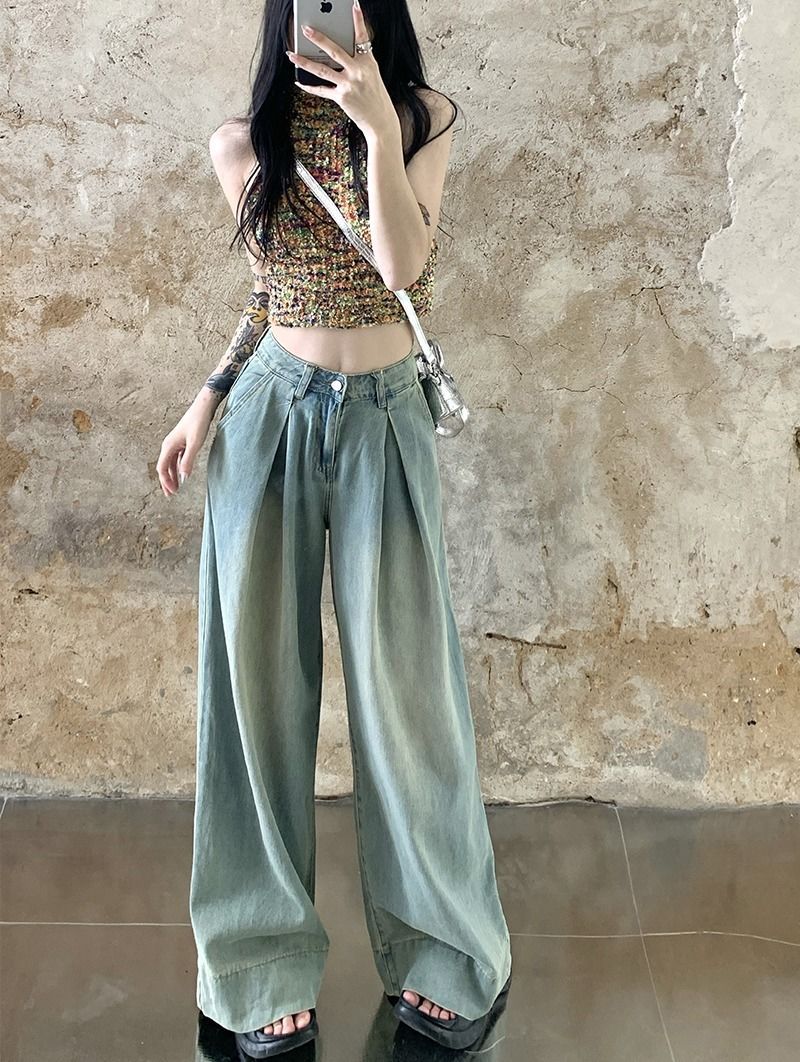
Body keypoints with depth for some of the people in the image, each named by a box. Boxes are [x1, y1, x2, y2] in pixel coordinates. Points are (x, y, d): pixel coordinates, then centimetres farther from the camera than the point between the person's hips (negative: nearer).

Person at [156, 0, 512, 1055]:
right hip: (269, 412, 2)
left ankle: (441, 954, 21)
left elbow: (401, 268, -13)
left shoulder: (420, 118, 2)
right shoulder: (243, 144, 6)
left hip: (382, 418, -2)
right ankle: (268, 966, 20)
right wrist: (208, 397, 5)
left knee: (400, 679, 1)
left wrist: (378, 128, -21)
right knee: (261, 678, 4)